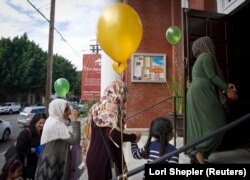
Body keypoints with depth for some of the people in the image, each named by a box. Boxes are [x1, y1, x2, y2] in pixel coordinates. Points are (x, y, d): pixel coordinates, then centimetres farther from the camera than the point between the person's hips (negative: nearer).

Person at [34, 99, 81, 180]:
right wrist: (75, 120, -24)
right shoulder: (57, 124, -25)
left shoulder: (52, 121, 7)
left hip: (51, 160, 10)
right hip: (52, 162, -10)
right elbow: (75, 140, -29)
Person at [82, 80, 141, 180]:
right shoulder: (112, 108, -18)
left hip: (93, 155, 8)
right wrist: (133, 137, -12)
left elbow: (88, 131, 13)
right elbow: (112, 134, -26)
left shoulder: (96, 106, 7)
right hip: (106, 157, -8)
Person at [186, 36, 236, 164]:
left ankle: (196, 153, 9)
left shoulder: (200, 59, 27)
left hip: (196, 94, 9)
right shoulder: (207, 56, -1)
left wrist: (225, 86, 20)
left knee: (199, 125, 7)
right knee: (217, 125, -6)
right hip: (203, 94, -9)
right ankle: (198, 150, -11)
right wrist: (227, 88, 0)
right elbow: (212, 76, -10)